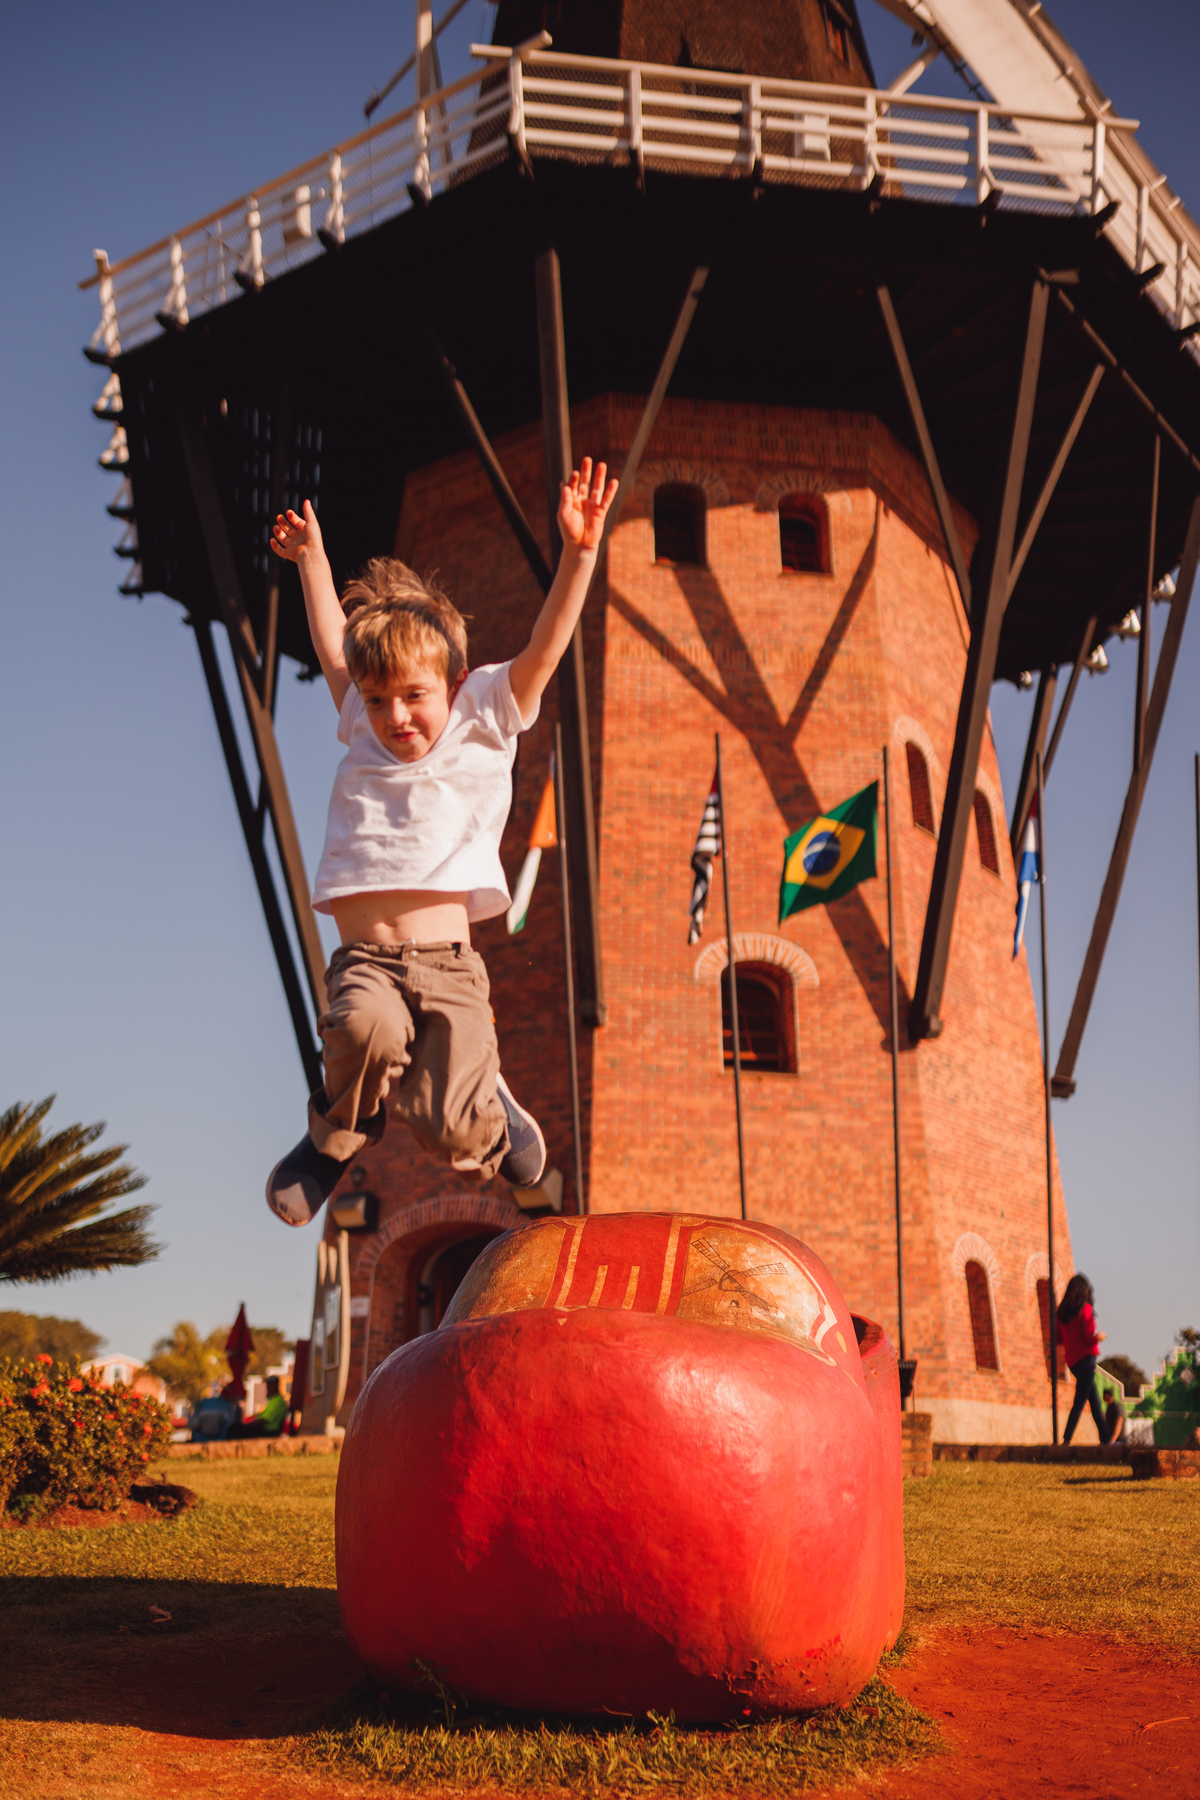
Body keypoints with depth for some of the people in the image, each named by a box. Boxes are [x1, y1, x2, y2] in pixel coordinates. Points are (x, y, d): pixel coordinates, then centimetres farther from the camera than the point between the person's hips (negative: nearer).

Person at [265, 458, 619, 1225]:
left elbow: (543, 651, 0)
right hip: (364, 961, 2)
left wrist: (578, 552, -11)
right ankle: (338, 1133, -3)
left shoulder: (482, 724, 10)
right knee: (368, 1027, -33)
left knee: (449, 1127, -16)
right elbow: (333, 647, 33)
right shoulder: (363, 731, 18)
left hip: (449, 965, -2)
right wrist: (312, 559, 43)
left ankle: (491, 1112, 21)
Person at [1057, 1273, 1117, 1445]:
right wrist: (1101, 1336, 6)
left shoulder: (1063, 1311, 9)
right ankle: (1067, 1439, -9)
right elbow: (1091, 1336, -14)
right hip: (1086, 1358, -7)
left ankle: (1106, 1438, 16)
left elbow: (1059, 1339, 12)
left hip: (1071, 1360, 7)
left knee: (1095, 1400, 14)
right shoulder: (1086, 1308, -10)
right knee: (1080, 1401, -5)